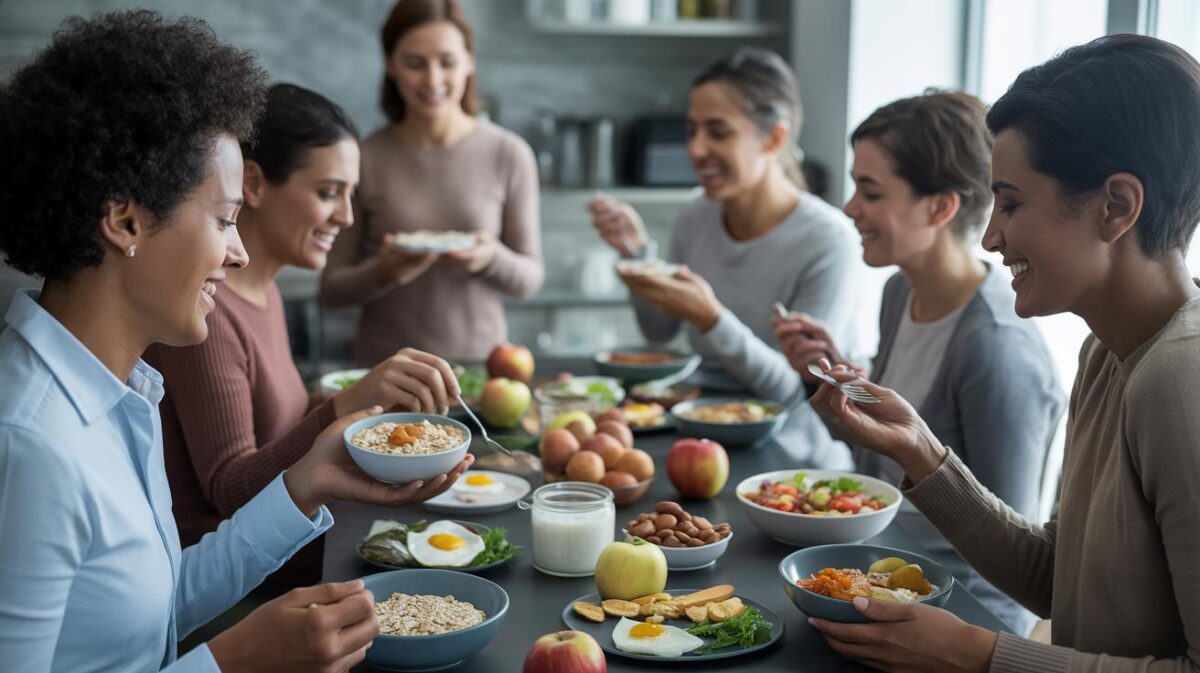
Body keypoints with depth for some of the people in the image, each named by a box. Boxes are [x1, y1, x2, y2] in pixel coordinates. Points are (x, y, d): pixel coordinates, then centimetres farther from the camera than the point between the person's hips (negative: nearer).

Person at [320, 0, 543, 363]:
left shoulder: (509, 155, 0)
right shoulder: (363, 159, -1)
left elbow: (530, 279, 6)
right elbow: (332, 288, 5)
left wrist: (491, 258, -12)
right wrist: (382, 273, -13)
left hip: (481, 362, 1)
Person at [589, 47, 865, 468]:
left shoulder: (828, 242, -17)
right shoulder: (695, 219, 3)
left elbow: (795, 390, -16)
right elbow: (660, 333, 16)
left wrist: (710, 319, -30)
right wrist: (637, 252, -1)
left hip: (796, 462, -6)